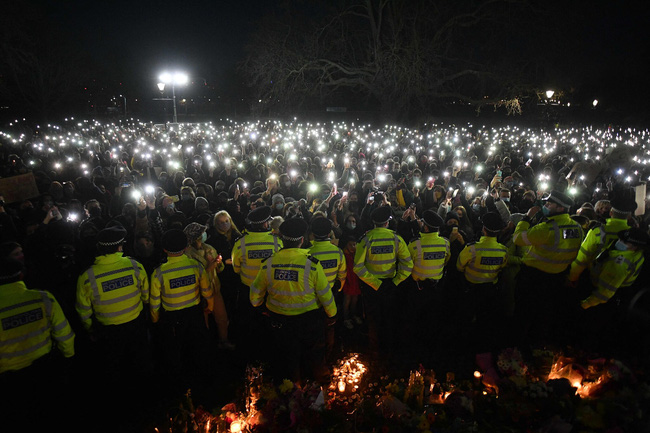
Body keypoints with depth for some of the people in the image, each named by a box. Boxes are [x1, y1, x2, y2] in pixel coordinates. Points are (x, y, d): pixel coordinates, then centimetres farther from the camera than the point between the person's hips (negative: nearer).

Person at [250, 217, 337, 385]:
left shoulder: (268, 263, -18)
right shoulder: (311, 264, -25)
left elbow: (256, 292, -3)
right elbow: (325, 293, -15)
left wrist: (256, 304, 20)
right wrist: (332, 314, 3)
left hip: (279, 319, 2)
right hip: (309, 319, -1)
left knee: (287, 352, 27)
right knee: (315, 351, 27)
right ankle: (320, 377, 51)